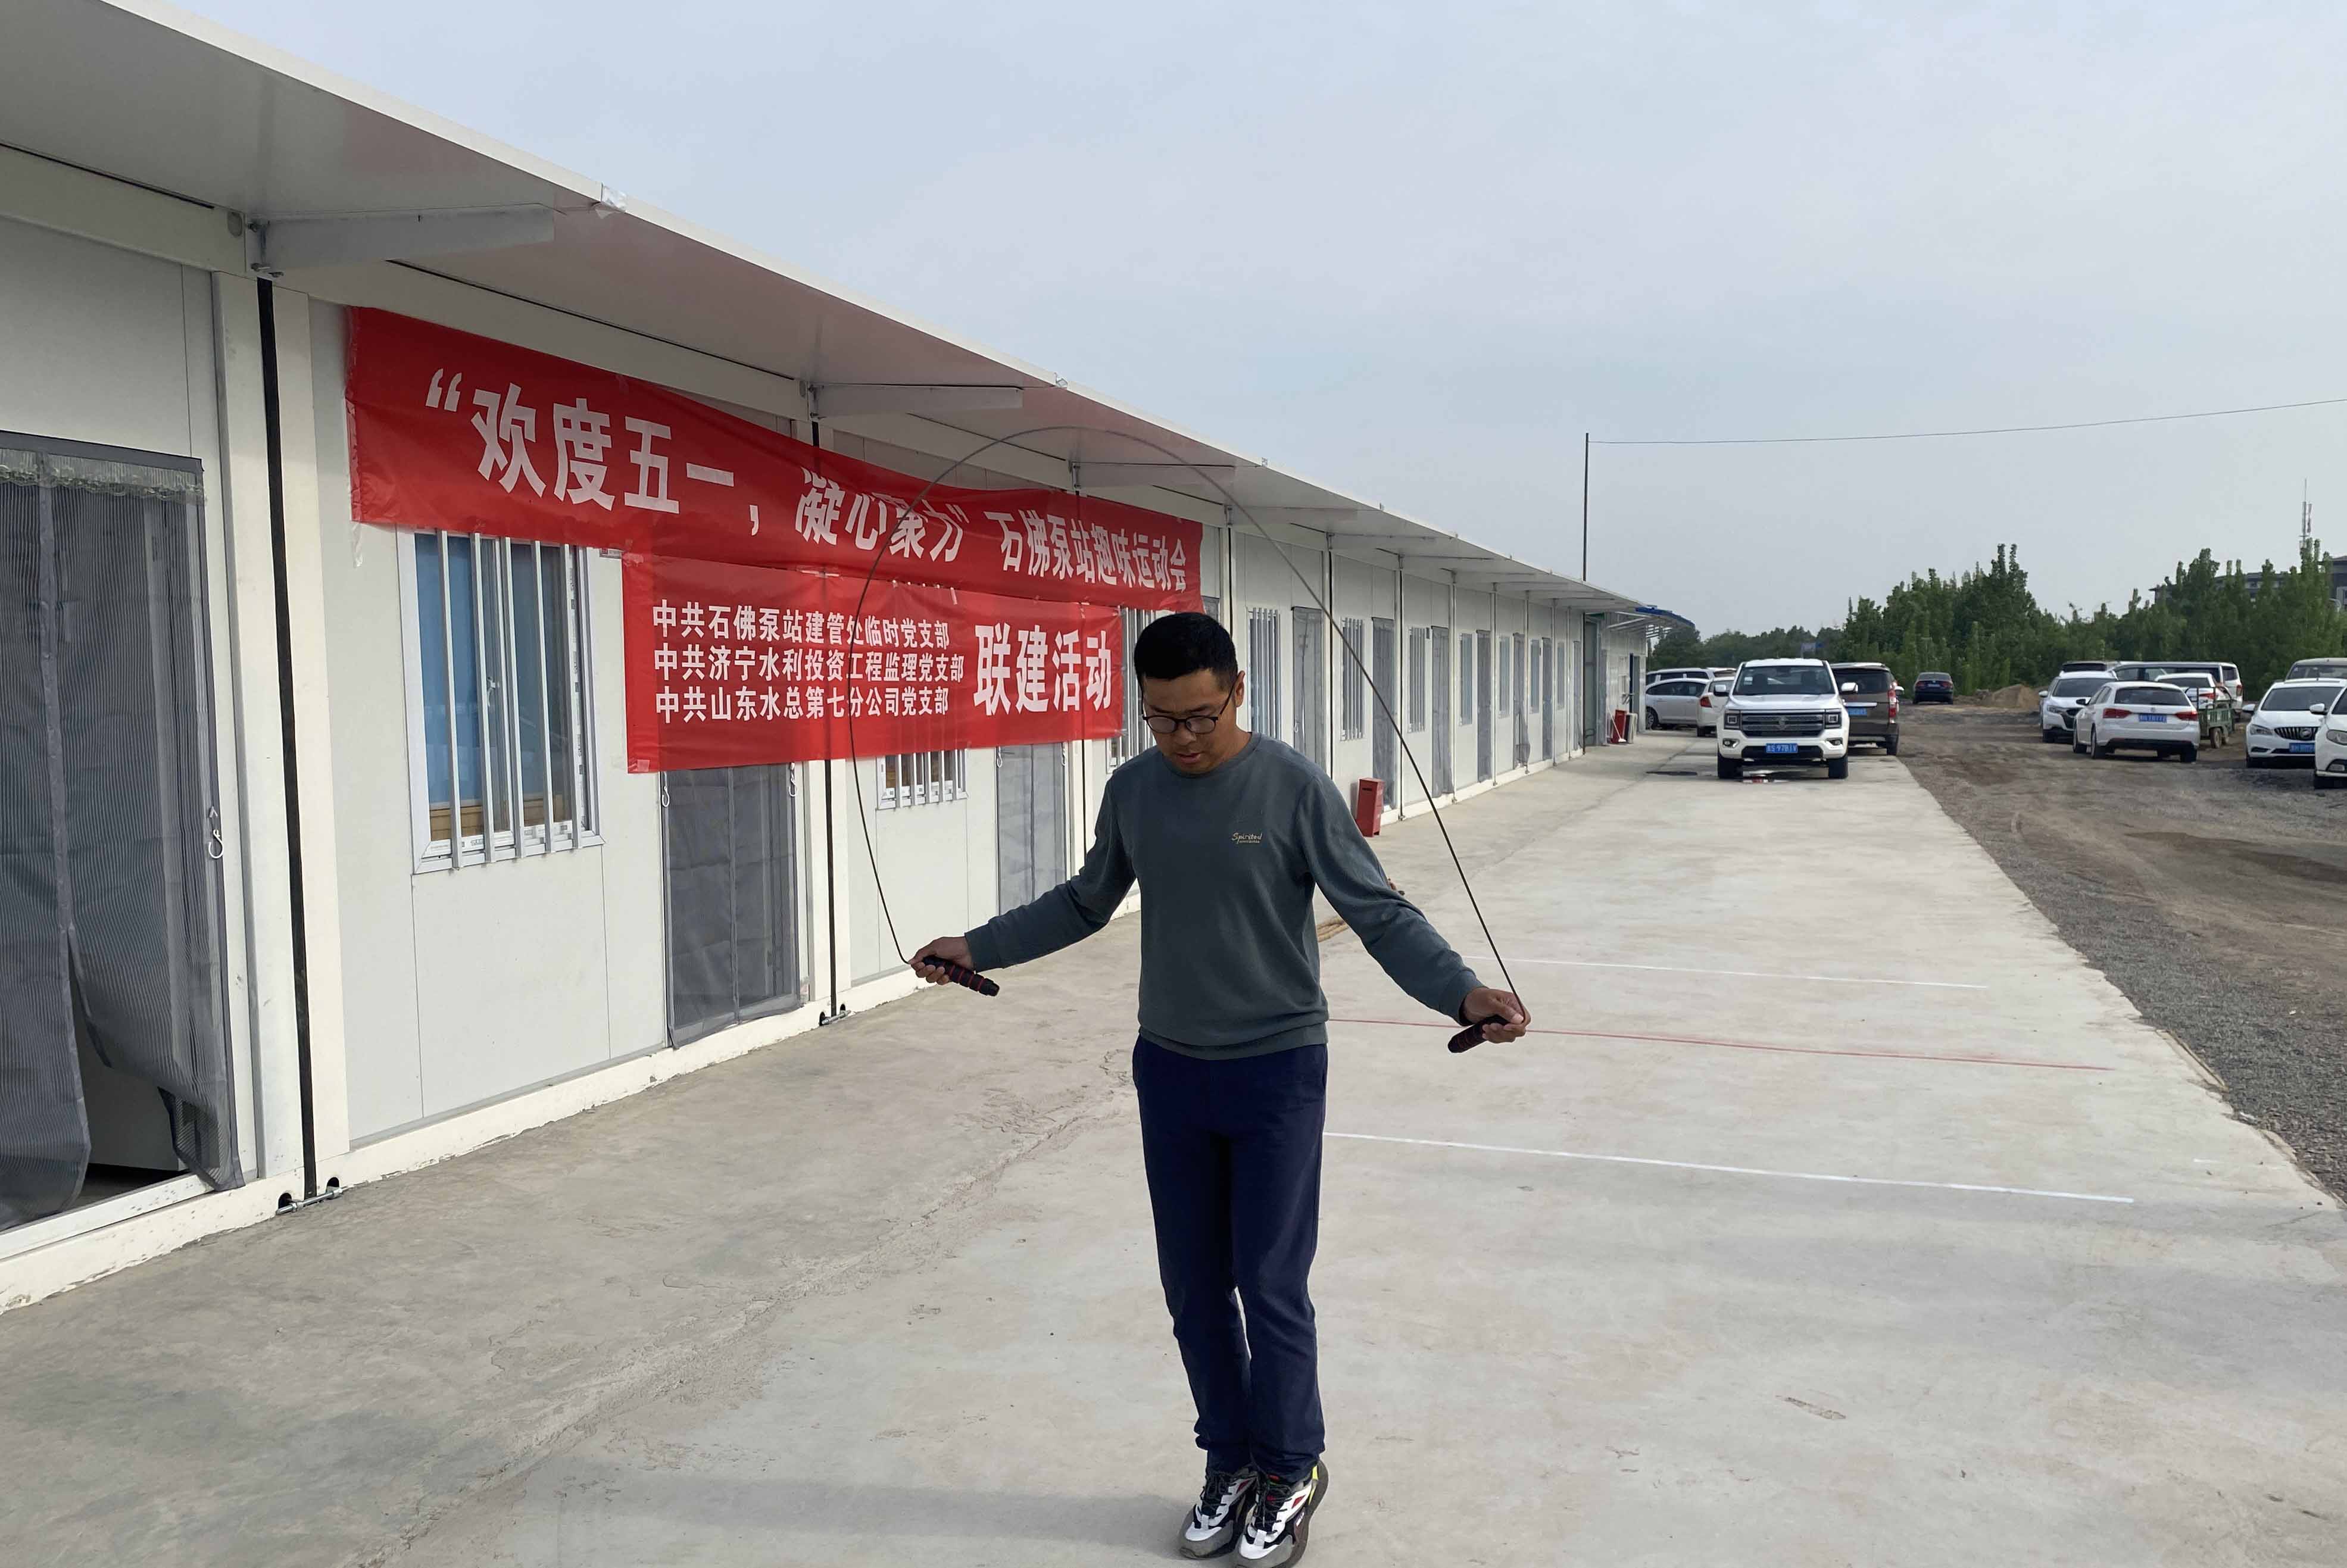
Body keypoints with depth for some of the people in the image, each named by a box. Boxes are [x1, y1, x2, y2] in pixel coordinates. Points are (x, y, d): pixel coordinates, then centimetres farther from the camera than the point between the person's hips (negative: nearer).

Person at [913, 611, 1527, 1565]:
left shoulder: (1295, 789, -13)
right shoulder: (1131, 793, 1)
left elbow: (1380, 914, -13)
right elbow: (1085, 904, 16)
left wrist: (1461, 992, -28)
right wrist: (978, 948, 14)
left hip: (1277, 1069, -4)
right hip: (1169, 1070, 5)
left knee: (1269, 1285, 1)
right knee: (1193, 1288, 11)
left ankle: (1290, 1472, 22)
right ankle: (1231, 1461, 29)